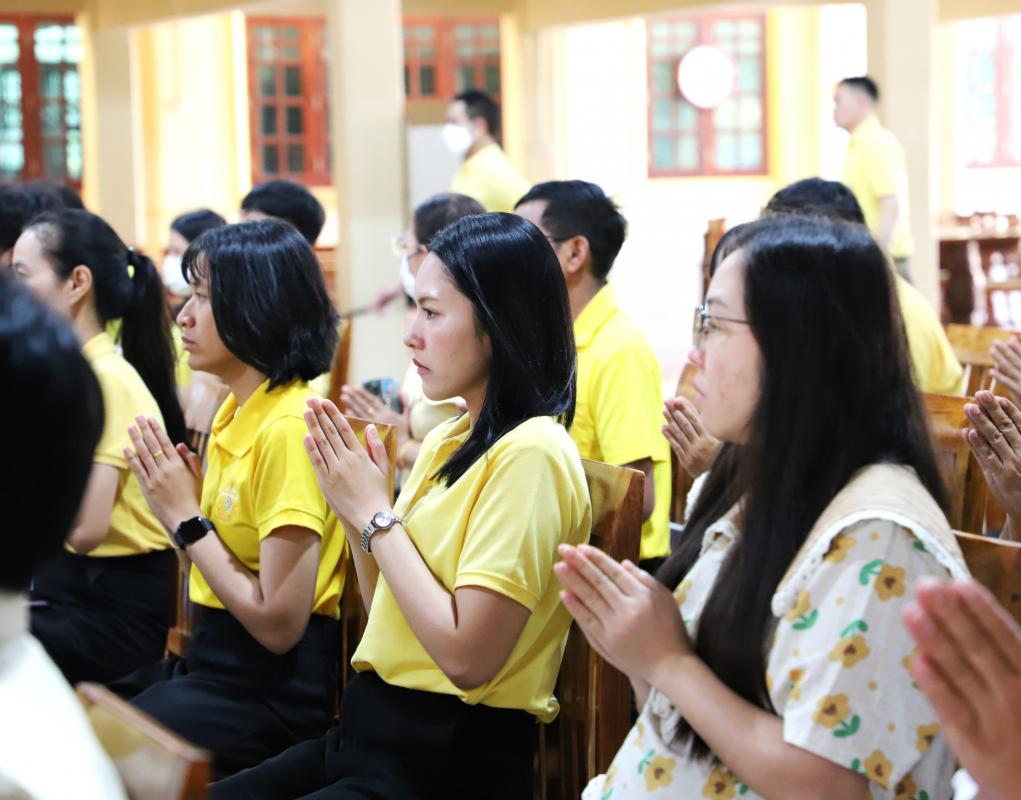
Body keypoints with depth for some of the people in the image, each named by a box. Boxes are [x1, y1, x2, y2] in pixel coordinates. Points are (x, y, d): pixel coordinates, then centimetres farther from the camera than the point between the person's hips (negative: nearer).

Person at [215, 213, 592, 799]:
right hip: (375, 731, 8)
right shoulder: (448, 440, 12)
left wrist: (377, 514, -13)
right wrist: (357, 513, 0)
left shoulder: (531, 453, -16)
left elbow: (466, 656, -22)